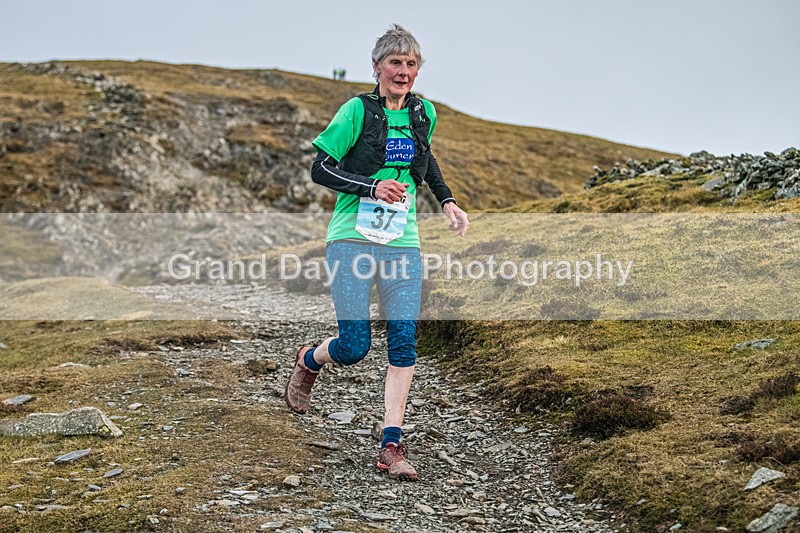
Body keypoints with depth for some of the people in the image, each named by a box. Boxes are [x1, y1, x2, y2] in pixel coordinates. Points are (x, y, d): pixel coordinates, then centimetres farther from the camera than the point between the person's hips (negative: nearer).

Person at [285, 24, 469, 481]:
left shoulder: (424, 113, 9)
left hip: (403, 243, 4)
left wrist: (447, 201, 18)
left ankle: (392, 446, 1)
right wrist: (371, 187, -19)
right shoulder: (358, 110, -6)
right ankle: (309, 361, 29)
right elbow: (320, 170, -7)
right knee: (355, 346, -7)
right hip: (353, 238, -4)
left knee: (405, 343, -5)